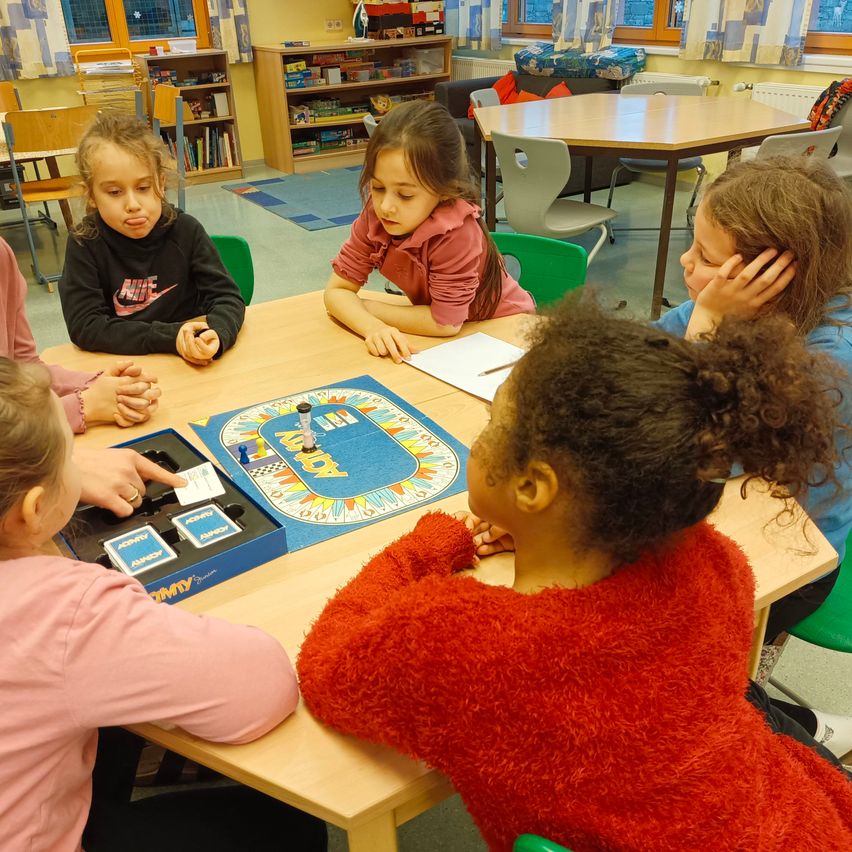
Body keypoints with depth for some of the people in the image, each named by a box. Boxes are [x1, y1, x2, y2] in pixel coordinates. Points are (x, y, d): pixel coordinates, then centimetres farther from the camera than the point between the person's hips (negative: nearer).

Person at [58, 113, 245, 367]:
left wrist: (217, 335, -28)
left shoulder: (185, 231, -4)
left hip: (190, 365, 1)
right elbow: (84, 326, -12)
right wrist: (169, 338, -23)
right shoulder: (85, 244, -7)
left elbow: (226, 296, -5)